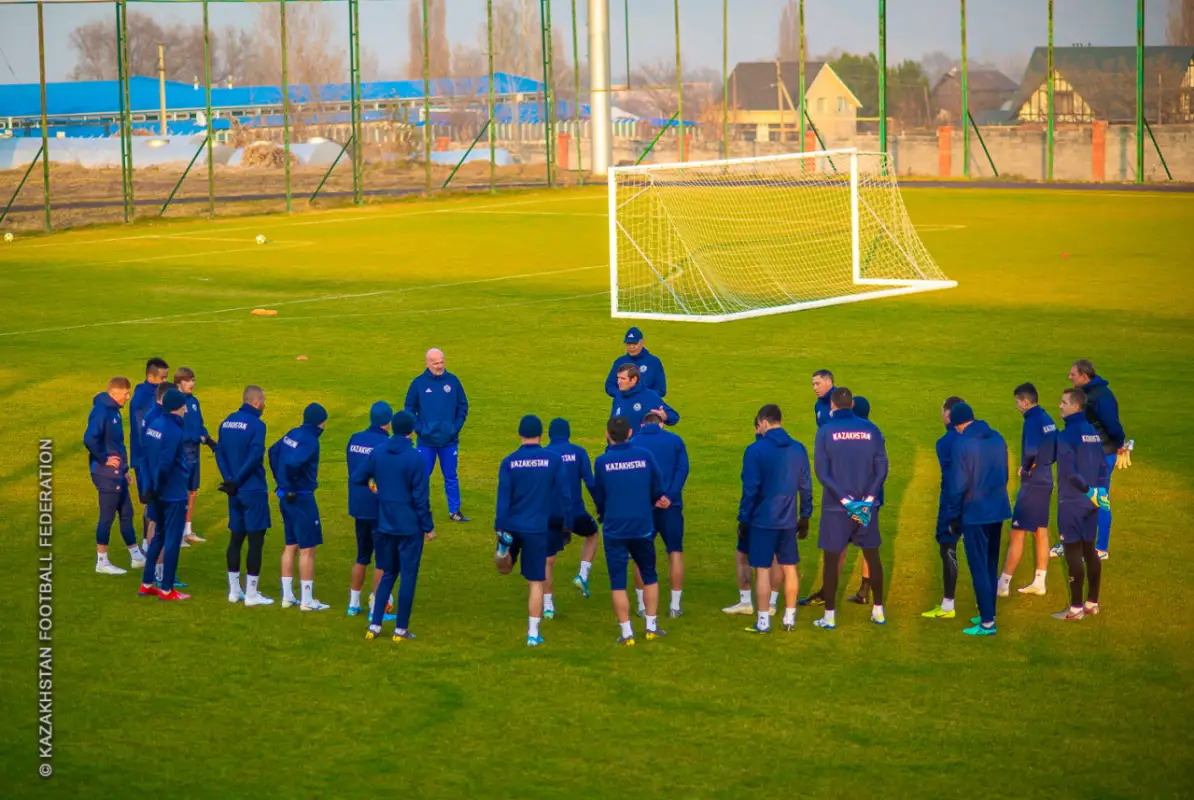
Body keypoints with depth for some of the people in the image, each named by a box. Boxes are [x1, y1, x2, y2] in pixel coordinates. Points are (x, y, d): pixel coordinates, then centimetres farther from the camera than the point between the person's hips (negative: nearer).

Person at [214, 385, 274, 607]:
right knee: (256, 541, -1)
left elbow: (220, 454, 5)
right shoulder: (256, 425, -13)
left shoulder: (227, 422, 8)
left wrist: (230, 480, -3)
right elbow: (255, 457, -21)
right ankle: (251, 594, 0)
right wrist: (236, 481, -13)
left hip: (235, 492, 7)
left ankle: (234, 590, 18)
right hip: (254, 491, -7)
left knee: (235, 538, 14)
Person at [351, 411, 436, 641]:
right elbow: (420, 498, -13)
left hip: (384, 525, 5)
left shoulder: (378, 451, -1)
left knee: (388, 573, 17)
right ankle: (401, 629, 7)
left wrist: (373, 485, 26)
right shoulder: (415, 458, -14)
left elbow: (356, 478, 5)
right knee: (408, 576, 5)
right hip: (410, 526, -5)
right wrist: (428, 527, -4)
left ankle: (374, 625, 12)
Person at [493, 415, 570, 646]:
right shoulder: (553, 460, -5)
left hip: (511, 525, 1)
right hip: (537, 528, -1)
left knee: (506, 565, 32)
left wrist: (500, 529, -7)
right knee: (536, 582, 4)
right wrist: (567, 524, 9)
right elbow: (564, 495, -2)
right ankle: (533, 633, 3)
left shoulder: (509, 462, -3)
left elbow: (503, 497, -7)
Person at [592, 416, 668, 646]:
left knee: (618, 582, 5)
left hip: (614, 529, -2)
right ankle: (652, 626, 21)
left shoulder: (602, 462, -9)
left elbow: (598, 496, 3)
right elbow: (658, 489, 5)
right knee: (649, 575, 19)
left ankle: (626, 632, 3)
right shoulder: (645, 456, -5)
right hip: (643, 526, 2)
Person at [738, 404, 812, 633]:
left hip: (762, 520, -4)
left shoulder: (756, 450, -11)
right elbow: (806, 486, 8)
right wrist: (804, 517, 16)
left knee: (762, 570, 1)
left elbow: (750, 489, -10)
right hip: (789, 520, 4)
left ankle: (763, 622, 1)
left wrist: (743, 519, -2)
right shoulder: (799, 449, 4)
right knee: (790, 569, 13)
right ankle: (790, 618, 18)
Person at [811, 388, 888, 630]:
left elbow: (822, 471, -12)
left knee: (831, 559, 5)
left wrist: (843, 498, -14)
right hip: (867, 506, 3)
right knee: (872, 556, 14)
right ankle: (878, 611, 21)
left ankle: (830, 616, 6)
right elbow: (881, 467, -4)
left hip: (835, 508, -3)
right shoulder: (870, 429, 2)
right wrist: (869, 497, -9)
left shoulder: (826, 431, -6)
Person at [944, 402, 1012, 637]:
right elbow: (1004, 475, 13)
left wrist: (953, 517, -3)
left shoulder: (961, 443, -14)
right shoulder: (997, 438, 6)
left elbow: (958, 485, -13)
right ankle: (988, 614, 25)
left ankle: (987, 623, 0)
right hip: (998, 511, 7)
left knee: (979, 567, 0)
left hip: (974, 513, -6)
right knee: (992, 565, 17)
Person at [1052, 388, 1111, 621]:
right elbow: (1104, 466, 11)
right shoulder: (1093, 432, 10)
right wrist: (1100, 490, 7)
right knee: (1089, 550, 14)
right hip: (1091, 505, 8)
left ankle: (1076, 608, -2)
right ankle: (1092, 603, 19)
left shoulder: (1067, 435, -15)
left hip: (1072, 503, -8)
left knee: (1073, 552, -4)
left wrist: (1088, 490, -14)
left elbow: (1070, 471, -21)